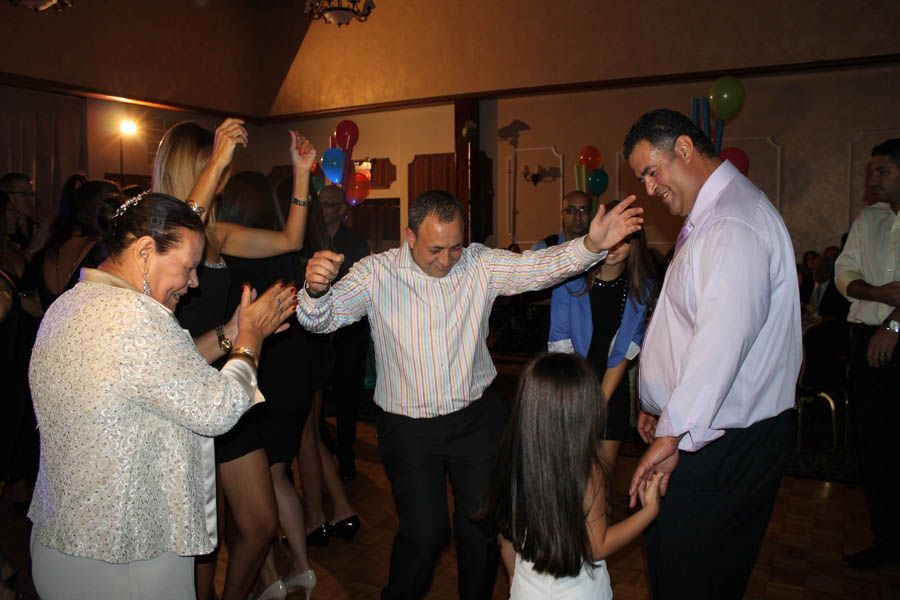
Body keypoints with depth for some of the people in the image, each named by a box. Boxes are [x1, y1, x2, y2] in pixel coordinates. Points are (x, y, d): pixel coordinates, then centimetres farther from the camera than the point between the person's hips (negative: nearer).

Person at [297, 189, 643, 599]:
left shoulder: (480, 264, -4)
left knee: (483, 526, 10)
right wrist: (315, 288, -39)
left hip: (477, 418, 2)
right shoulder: (377, 273, -9)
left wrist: (592, 245, -29)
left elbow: (538, 267, -13)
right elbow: (321, 319, -15)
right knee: (424, 533, 1)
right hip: (408, 427, -2)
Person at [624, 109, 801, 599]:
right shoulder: (709, 216, 14)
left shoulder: (733, 225, -20)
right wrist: (661, 407, 18)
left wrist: (674, 434, -24)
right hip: (711, 432, 10)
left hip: (728, 444, -10)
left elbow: (721, 342, -28)